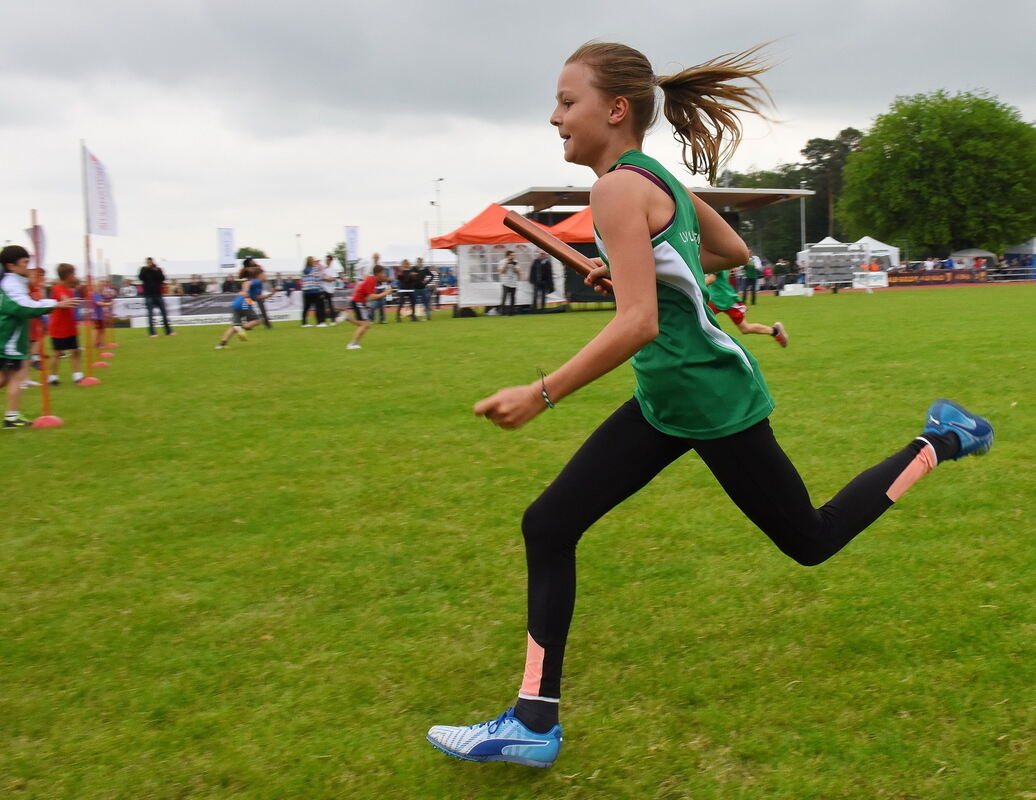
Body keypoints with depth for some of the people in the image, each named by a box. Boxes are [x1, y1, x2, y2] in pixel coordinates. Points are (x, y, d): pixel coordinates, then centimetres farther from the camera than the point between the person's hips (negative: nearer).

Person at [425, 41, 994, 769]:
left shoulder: (619, 187, -19)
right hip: (667, 401, 10)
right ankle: (534, 723, 7)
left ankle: (940, 442, 29)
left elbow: (638, 323, -28)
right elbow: (735, 252, 20)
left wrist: (540, 396, -27)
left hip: (710, 396, -10)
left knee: (811, 540, 10)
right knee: (548, 528, 2)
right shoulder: (659, 178, 8)